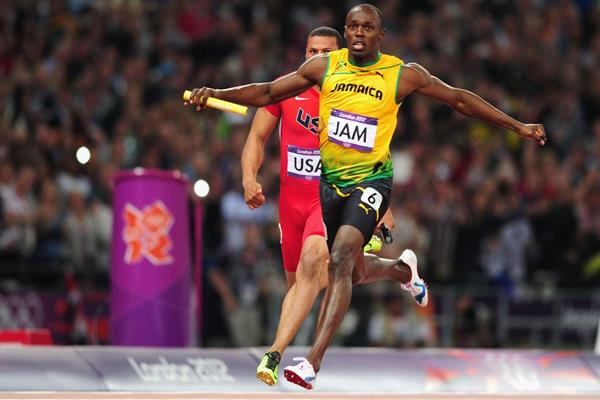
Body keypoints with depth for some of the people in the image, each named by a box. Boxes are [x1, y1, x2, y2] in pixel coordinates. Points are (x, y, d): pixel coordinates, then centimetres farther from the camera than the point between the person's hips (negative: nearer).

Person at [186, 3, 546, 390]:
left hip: (371, 180, -4)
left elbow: (459, 99, 4)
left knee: (341, 259, -25)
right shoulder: (325, 66, 1)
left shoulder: (403, 74, -5)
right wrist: (217, 94, -6)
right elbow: (268, 92, 7)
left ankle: (313, 362, -33)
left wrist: (518, 126, 4)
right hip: (329, 180, 4)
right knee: (346, 269, 16)